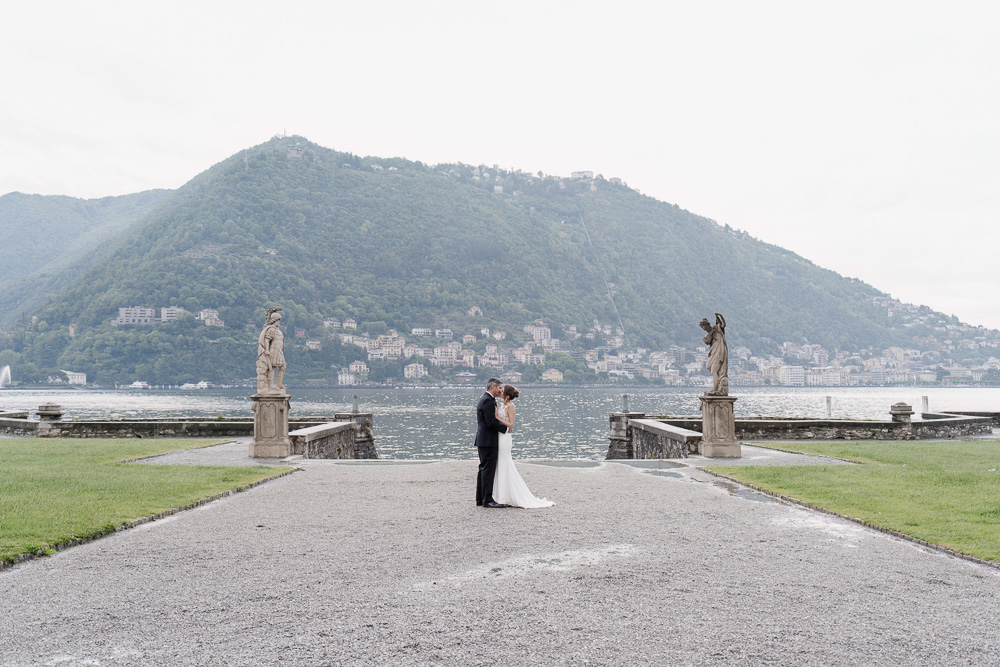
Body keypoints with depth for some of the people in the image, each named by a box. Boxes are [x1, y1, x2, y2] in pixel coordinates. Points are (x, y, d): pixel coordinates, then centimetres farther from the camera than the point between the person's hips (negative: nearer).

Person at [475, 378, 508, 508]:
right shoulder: (488, 401, -16)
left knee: (484, 469, 14)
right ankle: (487, 500, -6)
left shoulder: (484, 399, 17)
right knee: (488, 470, -8)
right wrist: (505, 428, -11)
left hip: (482, 440, 11)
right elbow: (491, 422, -21)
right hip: (488, 441, -11)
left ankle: (480, 499, 19)